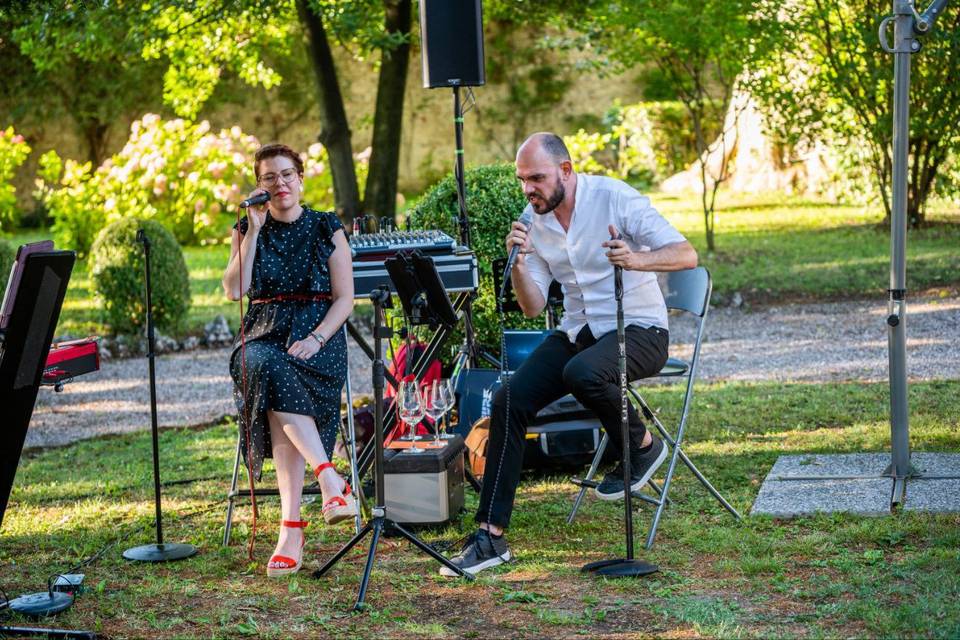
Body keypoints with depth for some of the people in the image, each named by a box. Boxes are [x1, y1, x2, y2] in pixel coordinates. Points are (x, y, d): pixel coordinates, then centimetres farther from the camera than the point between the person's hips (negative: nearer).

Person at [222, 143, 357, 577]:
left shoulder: (327, 229, 8)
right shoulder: (247, 230, 12)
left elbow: (345, 299, 3)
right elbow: (234, 290, -3)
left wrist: (315, 339, -15)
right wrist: (255, 229, -6)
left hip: (317, 336, -1)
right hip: (263, 336, 1)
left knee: (277, 398, -34)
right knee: (269, 372, -38)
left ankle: (291, 529, -39)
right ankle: (329, 480, -44)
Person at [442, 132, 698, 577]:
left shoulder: (615, 198, -14)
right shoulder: (534, 220, 3)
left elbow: (686, 256, -18)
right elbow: (532, 308, 2)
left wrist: (637, 260, -37)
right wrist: (518, 262, -16)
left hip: (638, 329, -6)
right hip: (578, 331, 6)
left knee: (581, 373, -37)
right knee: (509, 401, -15)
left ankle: (642, 446, -6)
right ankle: (490, 535, -12)